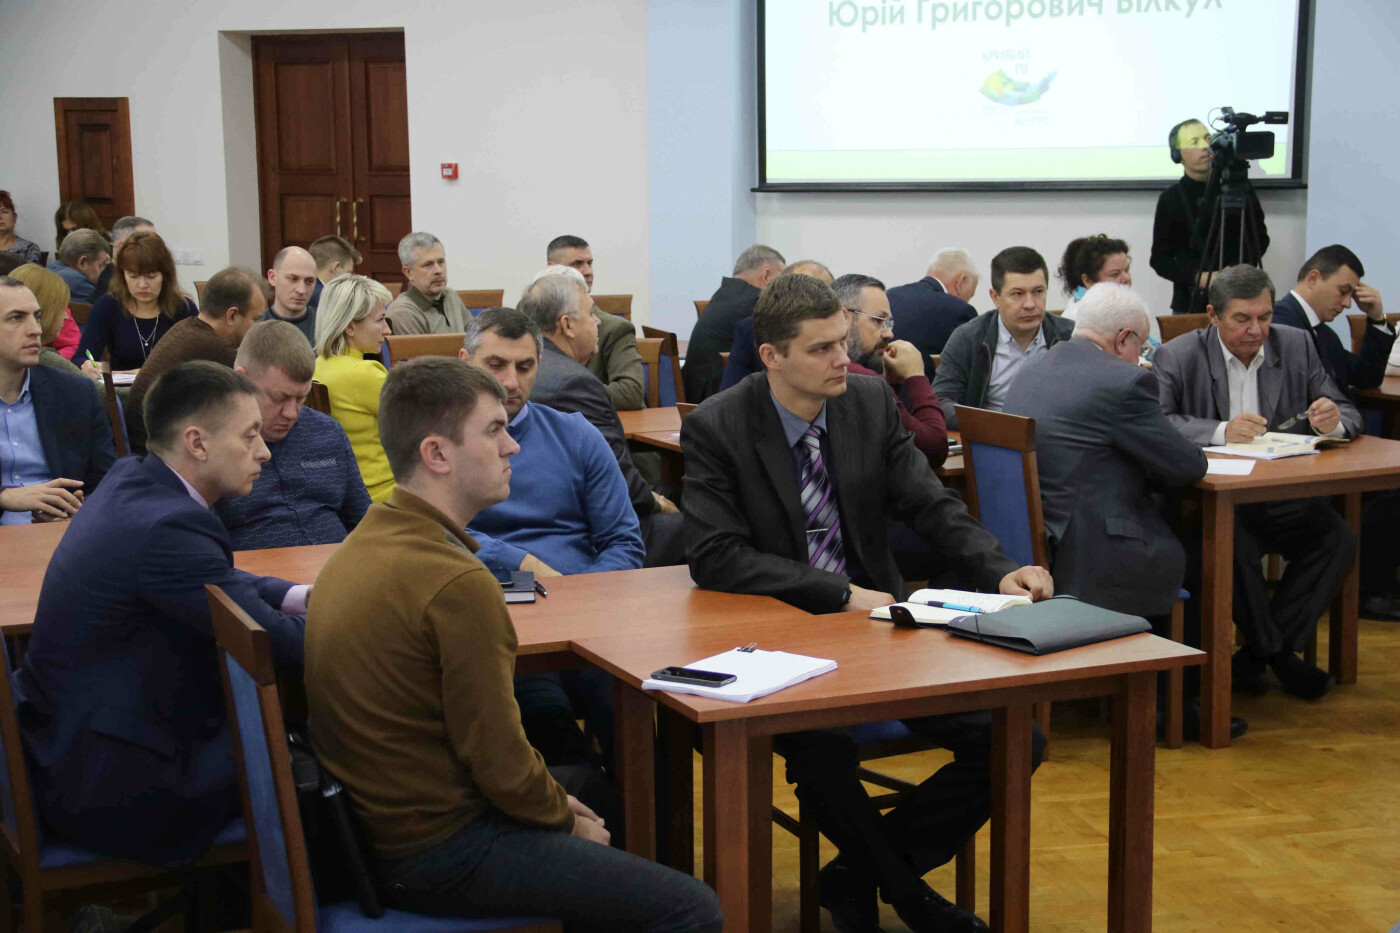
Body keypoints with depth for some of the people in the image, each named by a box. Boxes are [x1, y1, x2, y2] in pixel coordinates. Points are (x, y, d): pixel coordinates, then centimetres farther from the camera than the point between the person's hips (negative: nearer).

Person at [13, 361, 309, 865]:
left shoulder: (131, 480, 4)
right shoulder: (166, 527, -27)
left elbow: (217, 580, 19)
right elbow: (279, 642, -20)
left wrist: (301, 594, 5)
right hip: (104, 790, -10)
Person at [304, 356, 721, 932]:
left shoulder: (367, 541, 6)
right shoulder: (457, 583, -25)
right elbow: (498, 758, -20)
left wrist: (556, 800, 13)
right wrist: (567, 821, 0)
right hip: (437, 852, -10)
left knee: (593, 783, 31)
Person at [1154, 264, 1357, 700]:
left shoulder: (1297, 346, 9)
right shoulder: (1177, 357, -4)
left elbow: (1349, 415, 10)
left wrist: (1334, 421, -16)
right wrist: (1221, 431, -31)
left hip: (1282, 499, 4)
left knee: (1338, 537, -22)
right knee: (1233, 542, -34)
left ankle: (1254, 657, -11)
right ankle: (1278, 654, -10)